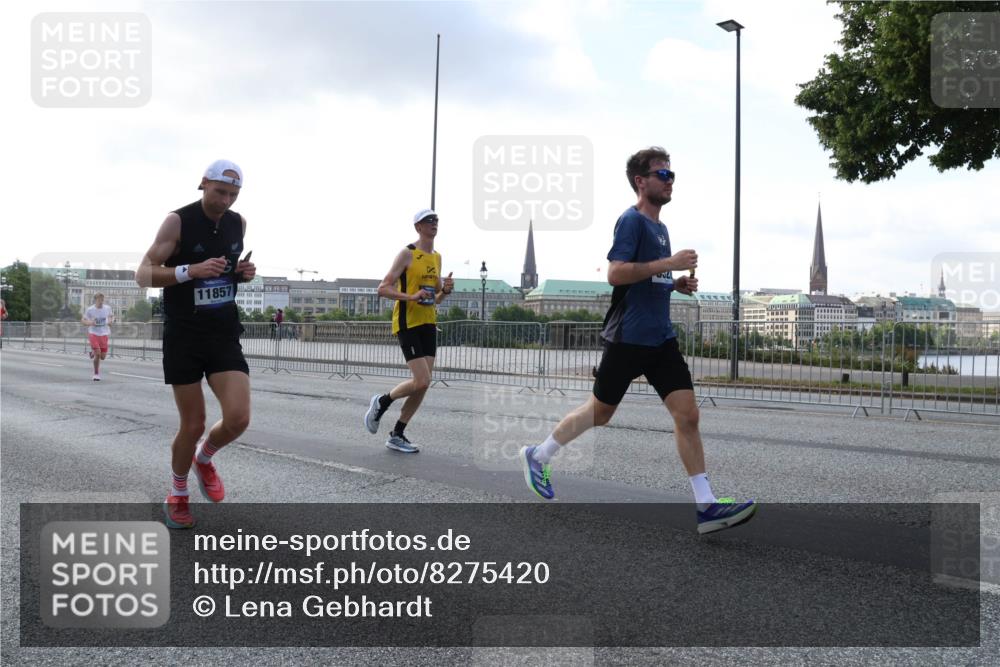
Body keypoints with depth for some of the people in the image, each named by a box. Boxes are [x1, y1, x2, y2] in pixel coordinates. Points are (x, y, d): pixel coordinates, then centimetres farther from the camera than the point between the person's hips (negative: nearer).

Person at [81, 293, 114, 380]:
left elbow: (112, 316, 18)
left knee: (102, 357, 2)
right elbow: (82, 320, 2)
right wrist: (89, 323, -19)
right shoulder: (90, 310, -7)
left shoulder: (107, 308, -1)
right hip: (93, 333, -3)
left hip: (104, 334, 3)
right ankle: (96, 374, 4)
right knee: (97, 354, -14)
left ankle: (93, 353, 39)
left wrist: (111, 321, -5)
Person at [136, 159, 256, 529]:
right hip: (183, 336, -4)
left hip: (225, 335, 4)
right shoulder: (178, 221, -10)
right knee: (192, 426, 1)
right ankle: (177, 495, 28)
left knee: (238, 418, -12)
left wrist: (245, 273, -2)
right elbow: (143, 274, -12)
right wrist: (191, 270, -28)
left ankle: (203, 459, 22)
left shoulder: (239, 223, 5)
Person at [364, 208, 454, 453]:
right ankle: (381, 402, 11)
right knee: (421, 381, -16)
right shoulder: (407, 254, -7)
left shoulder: (437, 257, 15)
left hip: (428, 324, 8)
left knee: (423, 384, 4)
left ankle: (397, 435, 14)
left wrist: (445, 290, 1)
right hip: (408, 323, -7)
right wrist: (411, 297, -24)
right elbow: (383, 288, -11)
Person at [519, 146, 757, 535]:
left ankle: (706, 506, -2)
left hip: (661, 338, 8)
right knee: (600, 412, 7)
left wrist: (677, 284, 10)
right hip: (628, 337, -7)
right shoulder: (632, 220, -10)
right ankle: (537, 456, 29)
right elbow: (615, 273, -23)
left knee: (688, 415, -3)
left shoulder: (659, 227, 17)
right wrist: (668, 263, -22)